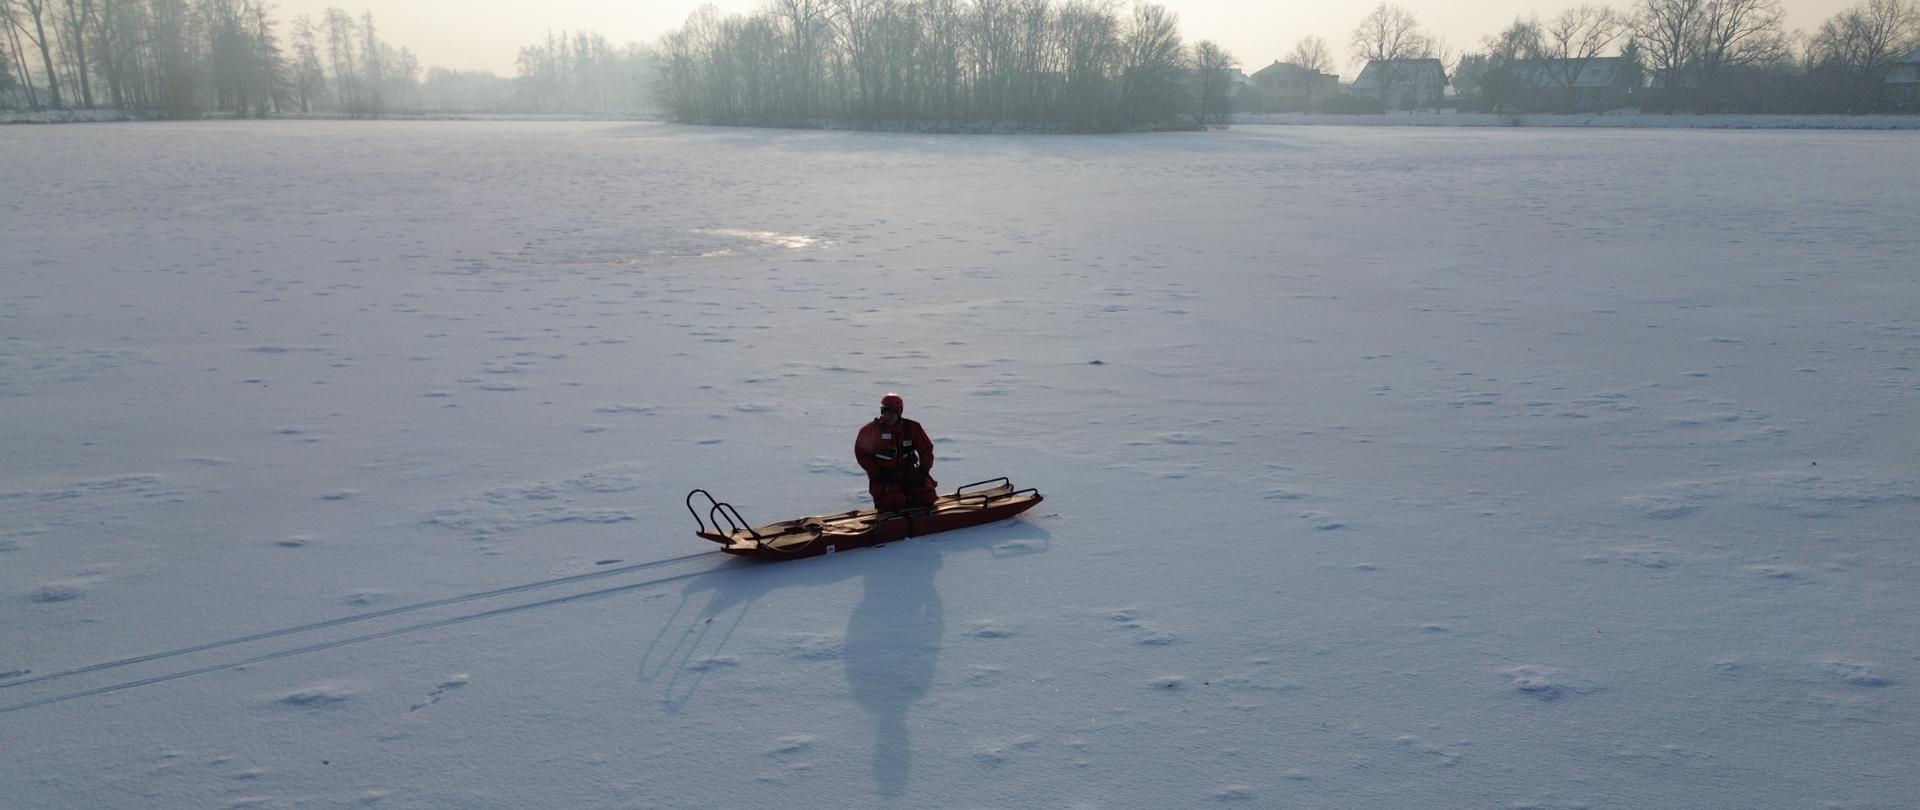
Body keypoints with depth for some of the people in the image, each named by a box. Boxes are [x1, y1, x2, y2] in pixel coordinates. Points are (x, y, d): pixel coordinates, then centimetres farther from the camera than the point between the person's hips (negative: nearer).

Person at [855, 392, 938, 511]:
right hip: (883, 478, -3)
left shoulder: (912, 428, 0)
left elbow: (926, 449, 9)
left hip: (909, 474, 3)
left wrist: (924, 470, -4)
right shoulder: (872, 430, -7)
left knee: (928, 496, -14)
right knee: (896, 500, -29)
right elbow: (861, 453, -3)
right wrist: (878, 473, -11)